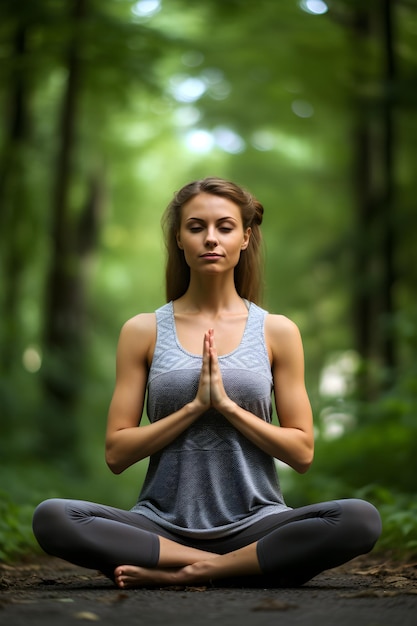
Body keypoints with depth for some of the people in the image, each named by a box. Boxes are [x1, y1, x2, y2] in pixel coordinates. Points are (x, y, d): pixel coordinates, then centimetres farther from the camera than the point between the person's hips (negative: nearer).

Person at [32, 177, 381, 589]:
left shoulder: (277, 332, 6)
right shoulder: (144, 331, 6)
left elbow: (301, 452, 4)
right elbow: (116, 453, 2)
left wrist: (226, 404, -9)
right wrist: (195, 406, -10)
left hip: (253, 523, 0)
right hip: (163, 526, 0)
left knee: (360, 520, -29)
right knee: (51, 518, -28)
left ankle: (188, 571, -21)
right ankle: (233, 567, -20)